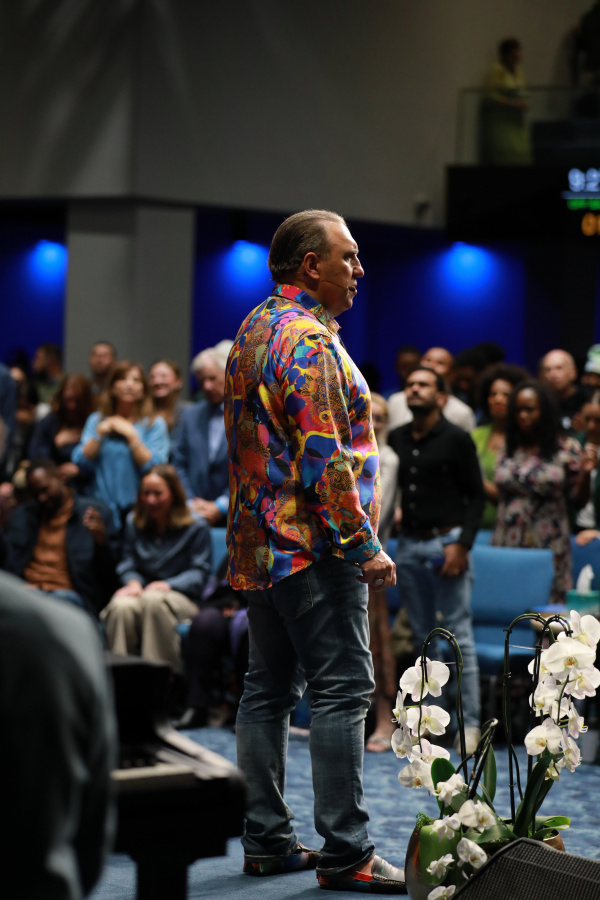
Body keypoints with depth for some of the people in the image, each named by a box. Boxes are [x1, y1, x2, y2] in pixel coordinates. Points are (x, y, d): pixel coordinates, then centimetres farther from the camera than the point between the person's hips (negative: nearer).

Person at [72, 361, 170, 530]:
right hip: (102, 509, 2)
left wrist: (131, 435, -11)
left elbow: (155, 468, -10)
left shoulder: (155, 424, 4)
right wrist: (99, 434, -6)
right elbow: (81, 464, 2)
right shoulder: (96, 421, 12)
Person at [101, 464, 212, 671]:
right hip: (141, 592, 3)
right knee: (121, 607, -36)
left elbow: (199, 572, 1)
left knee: (153, 599, -41)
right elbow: (127, 564, 18)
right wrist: (133, 582, -6)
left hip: (181, 598, -3)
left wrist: (168, 585, -15)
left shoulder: (196, 526, 5)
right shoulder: (133, 522, 18)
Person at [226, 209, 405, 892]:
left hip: (259, 546, 10)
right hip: (314, 548, -10)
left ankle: (266, 841, 17)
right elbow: (324, 458, -22)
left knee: (268, 688, 11)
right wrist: (363, 546, -19)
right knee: (341, 690, -7)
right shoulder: (310, 341, -16)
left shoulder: (253, 329, 15)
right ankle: (344, 854, -7)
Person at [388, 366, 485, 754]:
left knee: (459, 634, -6)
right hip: (409, 545, 5)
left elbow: (477, 495, -4)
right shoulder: (396, 439, 12)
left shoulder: (456, 439, -3)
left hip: (446, 542, -5)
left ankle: (470, 723, -5)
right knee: (421, 635, 9)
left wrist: (462, 544, -13)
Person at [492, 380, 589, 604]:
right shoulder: (508, 451, 11)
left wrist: (585, 474, -15)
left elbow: (579, 500, 1)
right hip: (508, 544, 3)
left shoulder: (567, 449, 0)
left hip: (547, 547, -3)